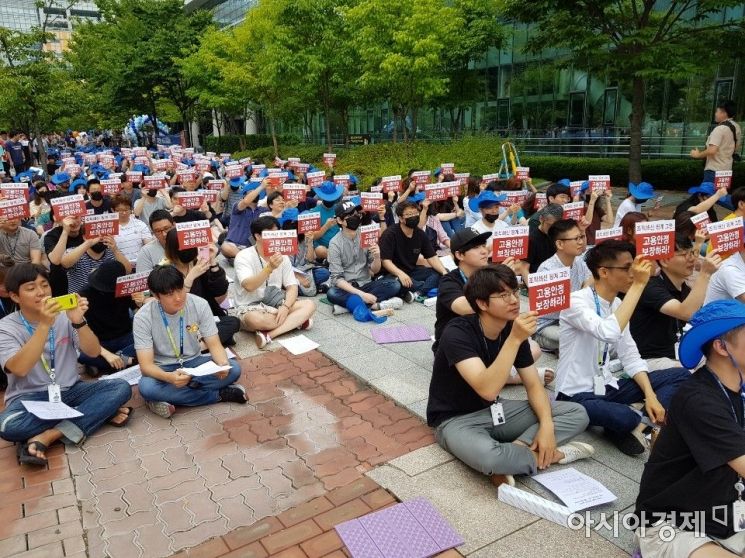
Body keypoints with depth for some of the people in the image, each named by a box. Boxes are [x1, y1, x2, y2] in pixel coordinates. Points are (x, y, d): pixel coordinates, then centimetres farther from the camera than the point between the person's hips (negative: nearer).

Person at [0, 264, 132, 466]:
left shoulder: (64, 316, 0)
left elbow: (94, 352, -9)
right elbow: (19, 369, -24)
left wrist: (78, 322, -27)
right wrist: (44, 325, -33)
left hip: (70, 391, 3)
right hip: (29, 399, -3)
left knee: (121, 388, -21)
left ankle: (48, 436, -25)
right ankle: (99, 413, -21)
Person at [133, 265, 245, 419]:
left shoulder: (200, 305, -14)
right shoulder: (143, 318, -19)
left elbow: (214, 345, -12)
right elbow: (146, 364, -22)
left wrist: (223, 364, -35)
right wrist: (169, 377, -45)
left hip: (194, 362, 2)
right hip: (162, 369, -1)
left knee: (233, 369, -24)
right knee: (146, 387, -36)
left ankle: (166, 396, -22)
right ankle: (219, 394, -23)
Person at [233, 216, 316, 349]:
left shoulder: (282, 256, 3)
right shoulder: (244, 256, -13)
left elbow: (292, 287, 0)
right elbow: (249, 286, -29)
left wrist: (285, 307, -19)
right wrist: (270, 268, -43)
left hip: (276, 304, 6)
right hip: (250, 308, -6)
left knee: (309, 305, -18)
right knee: (255, 319, -41)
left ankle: (269, 335, -27)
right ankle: (296, 321, -18)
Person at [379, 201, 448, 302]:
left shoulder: (420, 234, 3)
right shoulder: (390, 234, -14)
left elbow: (432, 257, 1)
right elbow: (386, 261, -21)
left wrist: (444, 272, -17)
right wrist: (400, 273, -40)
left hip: (412, 271, 6)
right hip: (393, 274, -6)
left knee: (440, 273, -12)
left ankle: (417, 293, -32)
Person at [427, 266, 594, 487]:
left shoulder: (514, 329, -4)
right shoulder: (457, 332, -25)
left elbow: (533, 385, 1)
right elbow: (488, 390, -36)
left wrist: (547, 424, -17)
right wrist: (514, 339, -40)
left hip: (495, 410, 7)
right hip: (456, 419, -7)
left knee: (577, 414, -3)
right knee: (488, 457, -41)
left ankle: (514, 451, -17)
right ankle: (550, 455, -11)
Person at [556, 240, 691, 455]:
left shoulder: (618, 304, 6)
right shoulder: (576, 301, -18)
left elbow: (631, 357, 7)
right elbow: (609, 333, -38)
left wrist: (650, 394, -8)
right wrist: (638, 285, -30)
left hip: (606, 387, 8)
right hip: (577, 395, -8)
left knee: (680, 375, 2)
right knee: (623, 417, -37)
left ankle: (636, 426, -12)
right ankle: (644, 424, -1)